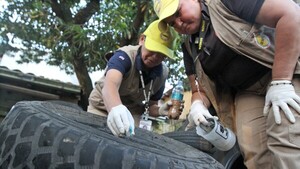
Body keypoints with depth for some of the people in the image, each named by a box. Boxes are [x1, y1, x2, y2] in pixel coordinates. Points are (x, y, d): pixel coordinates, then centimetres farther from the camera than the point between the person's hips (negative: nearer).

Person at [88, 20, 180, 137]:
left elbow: (151, 107, -5)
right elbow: (110, 84, -53)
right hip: (102, 108, -3)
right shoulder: (124, 56, -31)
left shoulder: (162, 73, -15)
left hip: (130, 115, 3)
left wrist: (160, 111, -30)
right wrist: (116, 108, -75)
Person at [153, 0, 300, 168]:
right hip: (247, 94, 6)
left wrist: (281, 83, -22)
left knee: (285, 147, -25)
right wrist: (198, 104, -13)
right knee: (254, 154, -11)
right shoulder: (189, 48, 9)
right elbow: (200, 89, 13)